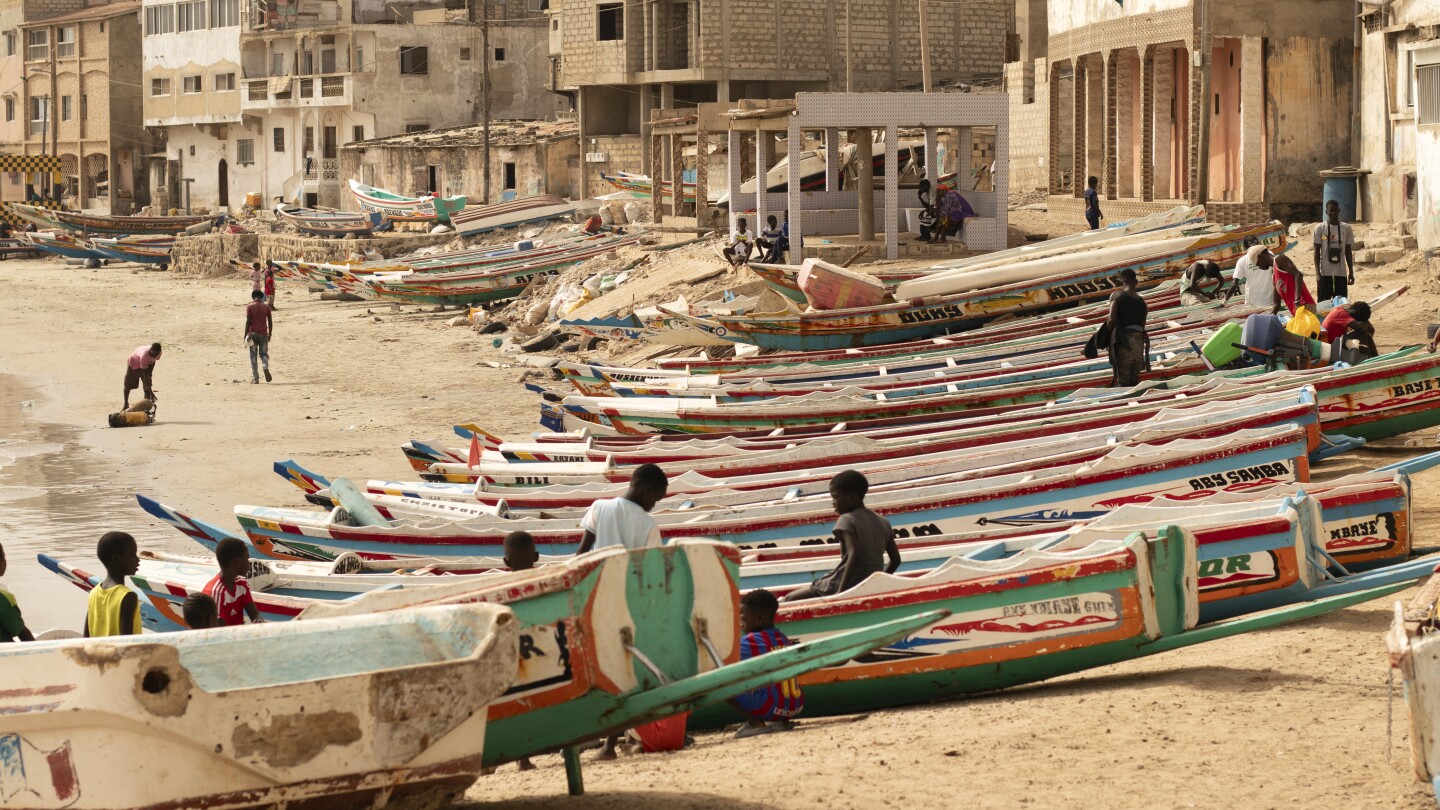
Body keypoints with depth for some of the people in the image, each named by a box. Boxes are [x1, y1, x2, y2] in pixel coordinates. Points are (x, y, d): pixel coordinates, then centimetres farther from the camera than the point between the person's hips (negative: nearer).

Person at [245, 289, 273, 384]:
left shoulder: (250, 307, -5)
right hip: (263, 334, 2)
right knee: (263, 354, 12)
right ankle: (266, 367, -20)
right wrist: (269, 334, 13)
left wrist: (245, 336, -5)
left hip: (253, 334, -2)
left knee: (253, 356, 5)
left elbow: (248, 322, -9)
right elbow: (270, 321, 3)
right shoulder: (266, 307, 3)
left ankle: (255, 378, 1)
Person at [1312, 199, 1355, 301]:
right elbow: (1317, 252, -1)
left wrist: (1351, 272, 7)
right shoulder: (1320, 228, -2)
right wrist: (1317, 273, -8)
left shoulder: (1346, 228, 5)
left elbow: (1348, 252, 10)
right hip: (1325, 273, -2)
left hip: (1341, 273, 2)